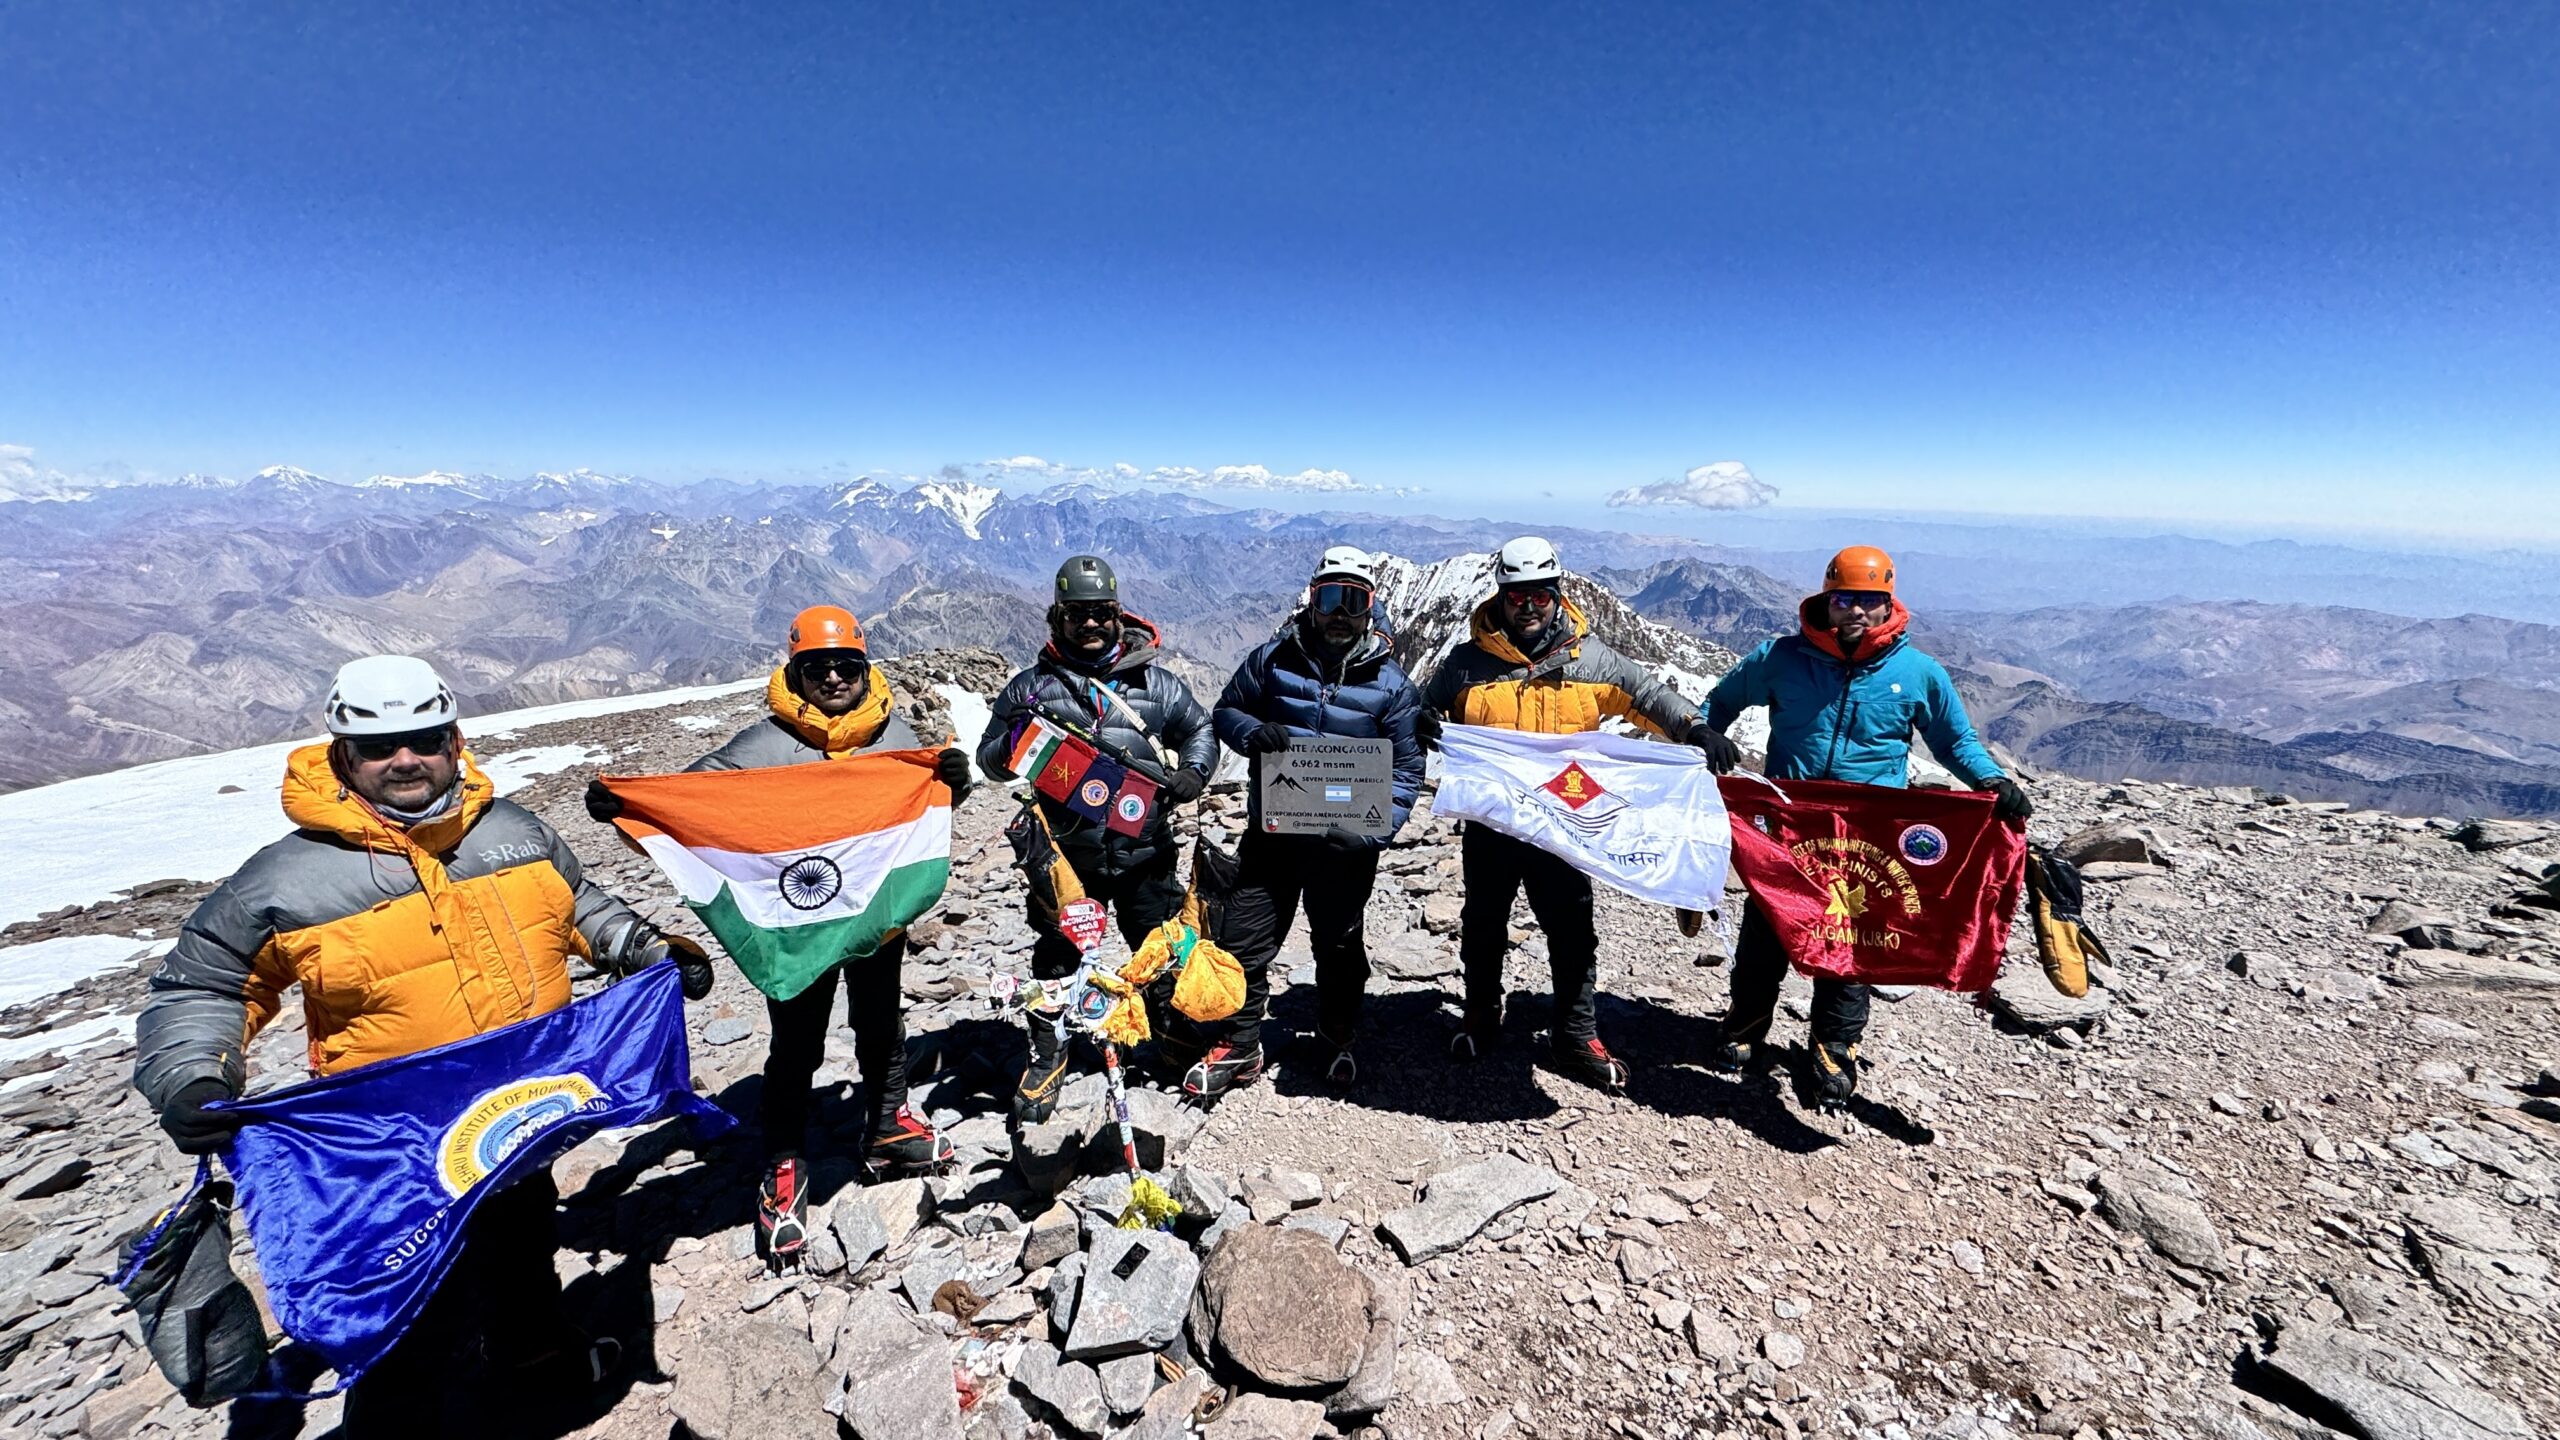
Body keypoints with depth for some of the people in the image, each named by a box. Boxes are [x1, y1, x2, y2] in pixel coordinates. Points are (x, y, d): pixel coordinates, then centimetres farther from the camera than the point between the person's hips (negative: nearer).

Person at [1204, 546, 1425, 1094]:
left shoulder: (1389, 682, -2)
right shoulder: (1272, 658, -1)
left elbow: (1406, 766, -2)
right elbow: (1225, 712, 9)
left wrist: (1377, 829, -17)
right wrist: (1254, 732, -16)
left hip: (1344, 842, 0)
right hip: (1271, 831, 1)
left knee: (1339, 946, 15)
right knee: (1243, 941, 3)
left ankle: (1336, 1039, 40)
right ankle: (1237, 1048, 23)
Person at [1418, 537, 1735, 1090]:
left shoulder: (1590, 657, 0)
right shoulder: (1468, 662, -2)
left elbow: (1649, 696, 1)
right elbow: (1427, 708, 7)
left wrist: (1695, 729, -16)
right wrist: (1423, 726, -16)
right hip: (1488, 822, 1)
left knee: (1573, 932, 7)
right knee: (1482, 926, 15)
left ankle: (1576, 1036, 23)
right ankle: (1481, 1018, 37)